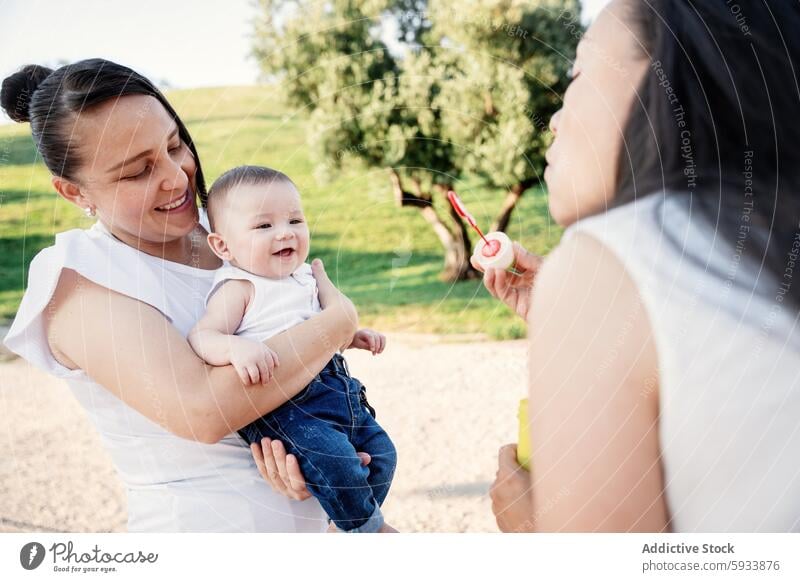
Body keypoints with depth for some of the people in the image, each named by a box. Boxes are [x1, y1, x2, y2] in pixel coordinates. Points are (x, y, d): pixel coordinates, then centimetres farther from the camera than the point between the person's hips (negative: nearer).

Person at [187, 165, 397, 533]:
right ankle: (369, 528, -1)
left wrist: (354, 337, 18)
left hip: (334, 389, 9)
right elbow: (202, 336, -23)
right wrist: (237, 348, -43)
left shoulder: (304, 278, 16)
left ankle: (356, 517, 34)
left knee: (380, 452, 9)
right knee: (331, 456, -27)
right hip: (281, 405, -9)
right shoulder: (239, 289, -10)